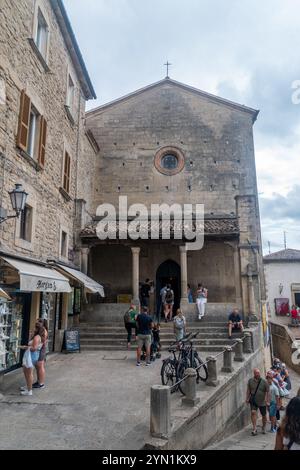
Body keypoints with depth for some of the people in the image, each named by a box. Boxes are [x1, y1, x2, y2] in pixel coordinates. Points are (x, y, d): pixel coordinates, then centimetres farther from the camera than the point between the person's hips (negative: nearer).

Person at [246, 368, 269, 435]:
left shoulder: (264, 382, -10)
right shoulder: (250, 381, -4)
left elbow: (267, 391, -7)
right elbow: (248, 390, 5)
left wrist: (266, 399, -15)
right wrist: (247, 398, 4)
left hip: (262, 402, 0)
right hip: (253, 401, 1)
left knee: (264, 415, 12)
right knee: (253, 412, -17)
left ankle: (264, 428, 37)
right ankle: (254, 428, -7)